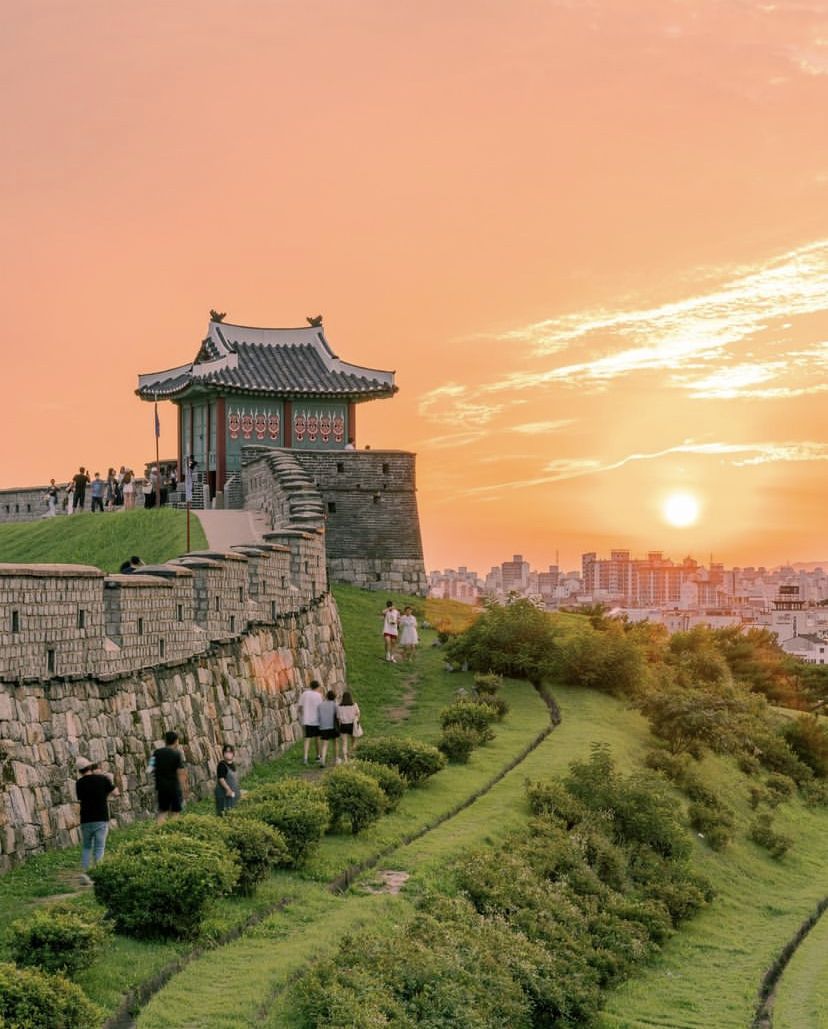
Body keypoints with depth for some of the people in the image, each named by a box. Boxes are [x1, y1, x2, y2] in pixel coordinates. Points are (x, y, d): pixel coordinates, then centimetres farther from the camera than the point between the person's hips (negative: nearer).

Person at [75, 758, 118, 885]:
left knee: (86, 847, 15)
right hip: (101, 819, -2)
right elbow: (115, 793, 2)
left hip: (86, 820, 2)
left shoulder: (79, 783, 0)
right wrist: (110, 780, 17)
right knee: (99, 848, 3)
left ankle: (85, 872, 1)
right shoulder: (102, 779, -4)